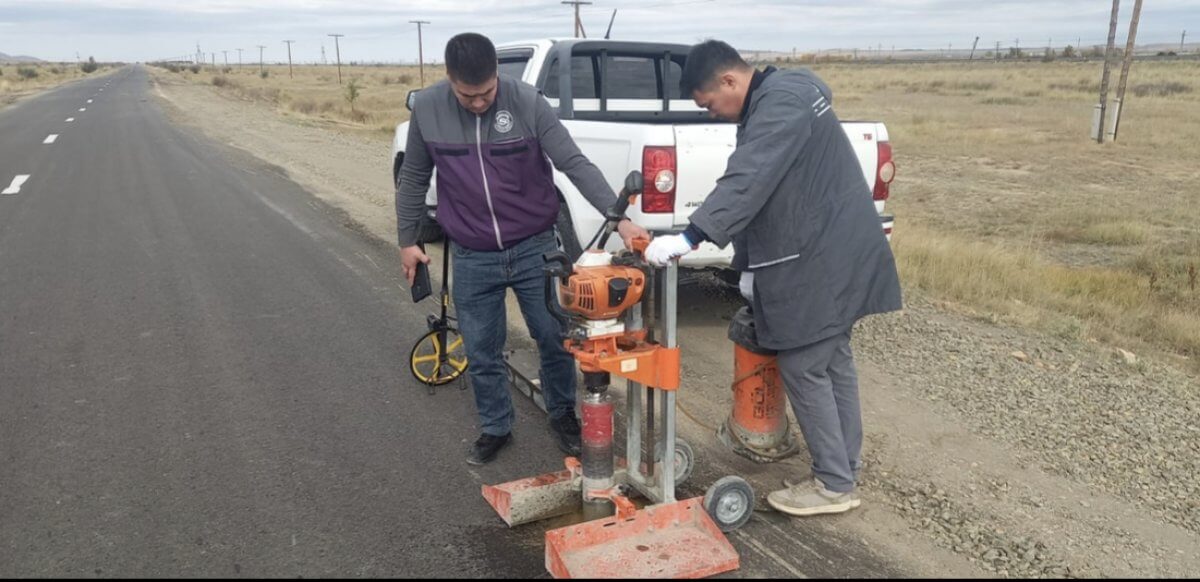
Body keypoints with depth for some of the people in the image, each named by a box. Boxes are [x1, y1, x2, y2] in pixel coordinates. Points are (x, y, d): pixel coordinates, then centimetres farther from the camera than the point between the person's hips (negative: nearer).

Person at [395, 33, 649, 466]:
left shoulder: (528, 103, -14)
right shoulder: (426, 109, -6)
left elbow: (576, 164, -15)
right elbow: (413, 179, 7)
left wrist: (618, 218, -25)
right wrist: (407, 240, 11)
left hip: (535, 248, -1)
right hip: (472, 258, 2)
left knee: (555, 339, 10)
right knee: (481, 352, 11)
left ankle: (563, 415, 35)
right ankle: (495, 428, 32)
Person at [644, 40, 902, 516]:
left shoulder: (781, 102, -18)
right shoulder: (773, 101, 14)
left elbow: (747, 183, -31)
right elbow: (760, 193, 15)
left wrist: (689, 237, -36)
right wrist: (750, 264, 14)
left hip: (820, 263, -10)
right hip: (828, 255, 10)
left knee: (805, 369, -2)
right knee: (832, 360, 16)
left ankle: (834, 485, 11)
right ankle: (845, 468, 28)